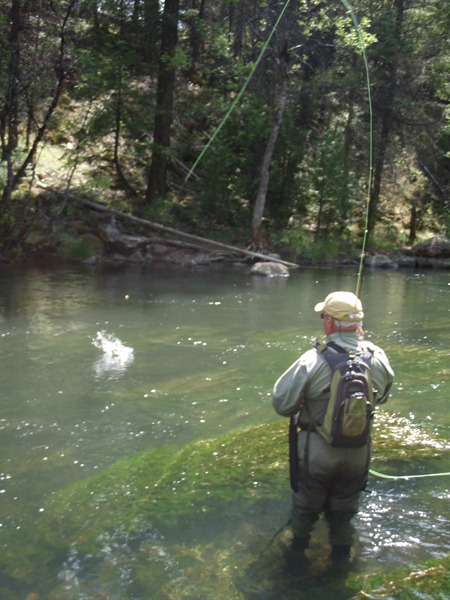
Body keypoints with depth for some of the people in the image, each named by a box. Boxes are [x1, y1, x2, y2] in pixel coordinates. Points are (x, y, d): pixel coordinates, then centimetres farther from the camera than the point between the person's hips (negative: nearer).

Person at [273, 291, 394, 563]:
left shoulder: (313, 360, -25)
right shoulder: (378, 358, -13)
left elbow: (282, 404, -18)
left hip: (318, 451, -2)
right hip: (359, 452, 2)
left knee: (306, 504, 23)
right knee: (344, 509, 24)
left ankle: (299, 547, 43)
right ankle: (341, 554, 40)